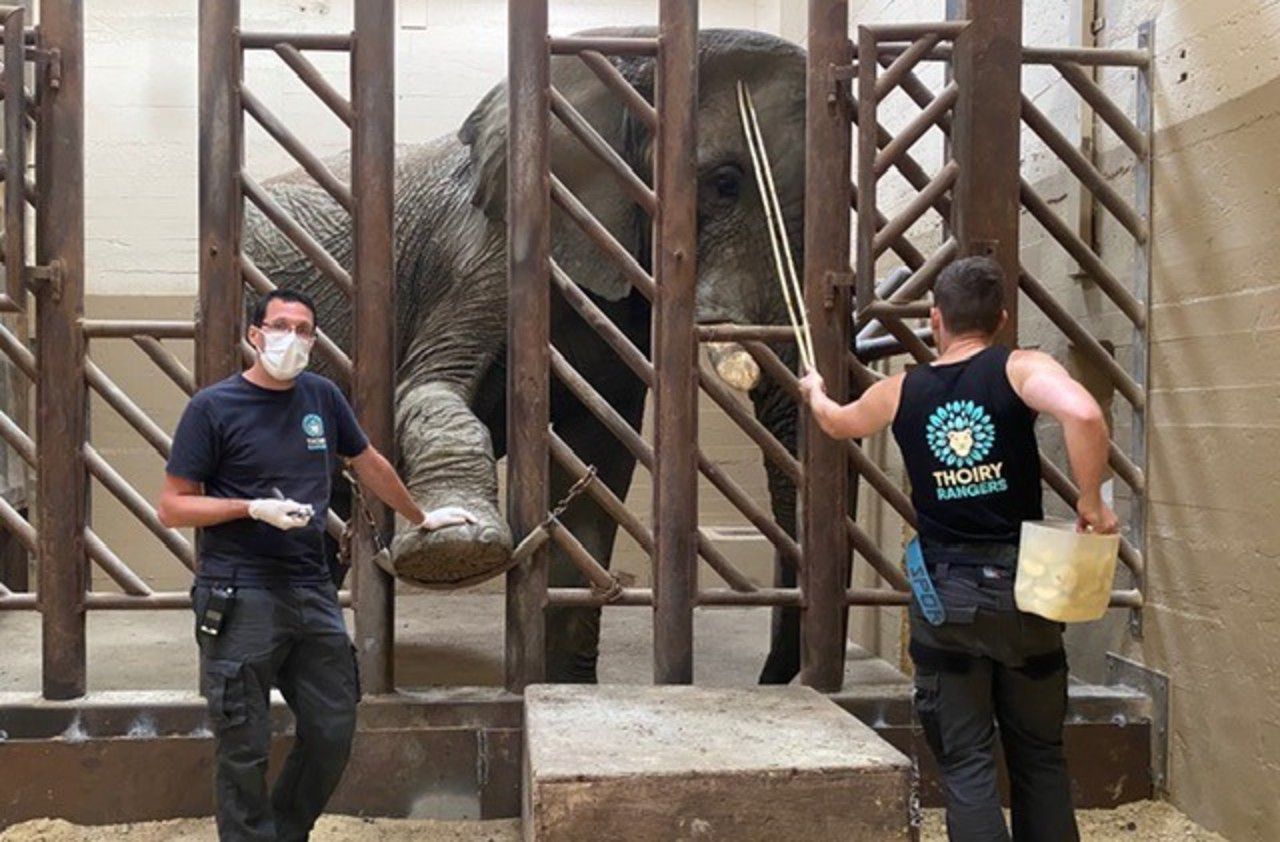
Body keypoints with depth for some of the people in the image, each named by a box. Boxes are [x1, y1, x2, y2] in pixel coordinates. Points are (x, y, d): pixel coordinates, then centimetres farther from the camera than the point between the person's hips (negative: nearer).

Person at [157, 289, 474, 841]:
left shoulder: (322, 397, 10)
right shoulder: (213, 407, -4)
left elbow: (369, 464, 25)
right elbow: (172, 506, -4)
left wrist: (421, 518, 33)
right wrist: (254, 508, -16)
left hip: (313, 592, 5)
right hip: (240, 600, -5)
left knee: (333, 733, 10)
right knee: (244, 748, -1)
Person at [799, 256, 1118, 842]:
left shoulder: (900, 392, 4)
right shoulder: (1020, 369, -4)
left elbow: (838, 423, 25)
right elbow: (1083, 413, -26)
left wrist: (814, 392, 47)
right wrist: (1091, 502, -14)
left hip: (944, 597, 1)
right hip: (1020, 590, -1)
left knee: (965, 762, 8)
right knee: (1039, 755, 16)